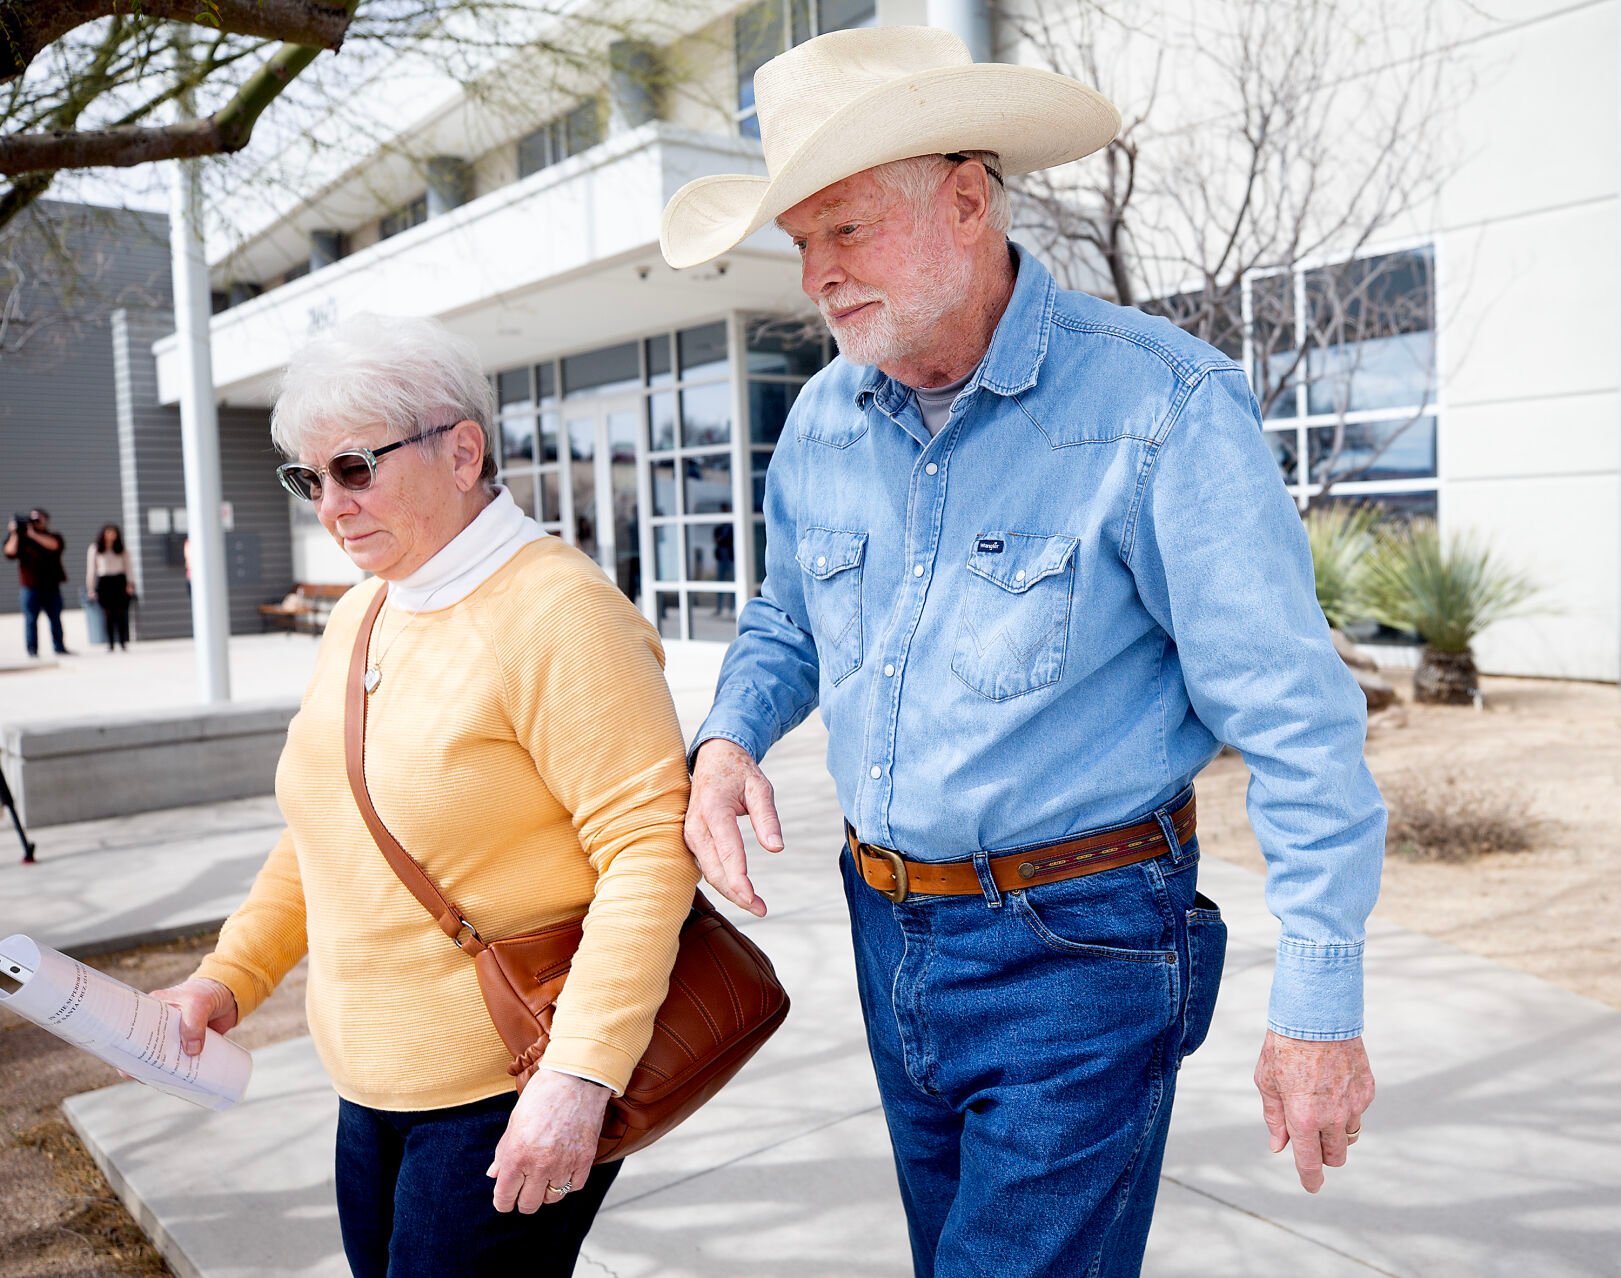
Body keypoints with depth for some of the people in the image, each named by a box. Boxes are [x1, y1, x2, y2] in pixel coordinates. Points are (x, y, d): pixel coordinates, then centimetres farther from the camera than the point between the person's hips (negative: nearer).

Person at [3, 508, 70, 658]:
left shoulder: (54, 537, 8)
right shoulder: (22, 539, 6)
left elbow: (54, 545, -15)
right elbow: (10, 553, -8)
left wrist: (33, 534, -17)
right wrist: (14, 534, -13)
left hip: (51, 587, 1)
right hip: (30, 587, -1)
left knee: (56, 619, 7)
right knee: (31, 620, -2)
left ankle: (60, 648, 13)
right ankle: (32, 651, -1)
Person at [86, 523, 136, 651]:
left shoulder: (121, 549, 10)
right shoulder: (95, 549, 6)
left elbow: (127, 566, 8)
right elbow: (91, 569, 7)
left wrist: (130, 583, -4)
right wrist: (90, 588, 3)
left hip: (120, 581, 1)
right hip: (104, 582, -1)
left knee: (122, 613, -3)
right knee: (108, 614, -2)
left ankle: (124, 642, -1)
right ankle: (110, 644, 0)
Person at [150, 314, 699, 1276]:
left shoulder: (557, 612, -18)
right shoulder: (359, 616, 9)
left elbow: (652, 842, -23)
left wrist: (581, 1072, -27)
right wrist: (231, 976, 10)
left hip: (513, 1095, -8)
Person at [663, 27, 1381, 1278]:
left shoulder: (1159, 405, -18)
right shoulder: (823, 421, 2)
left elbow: (1295, 720, -16)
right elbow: (785, 622, 18)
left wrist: (1321, 1003, -13)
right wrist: (729, 736, -3)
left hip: (1078, 952, -6)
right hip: (890, 933, 7)